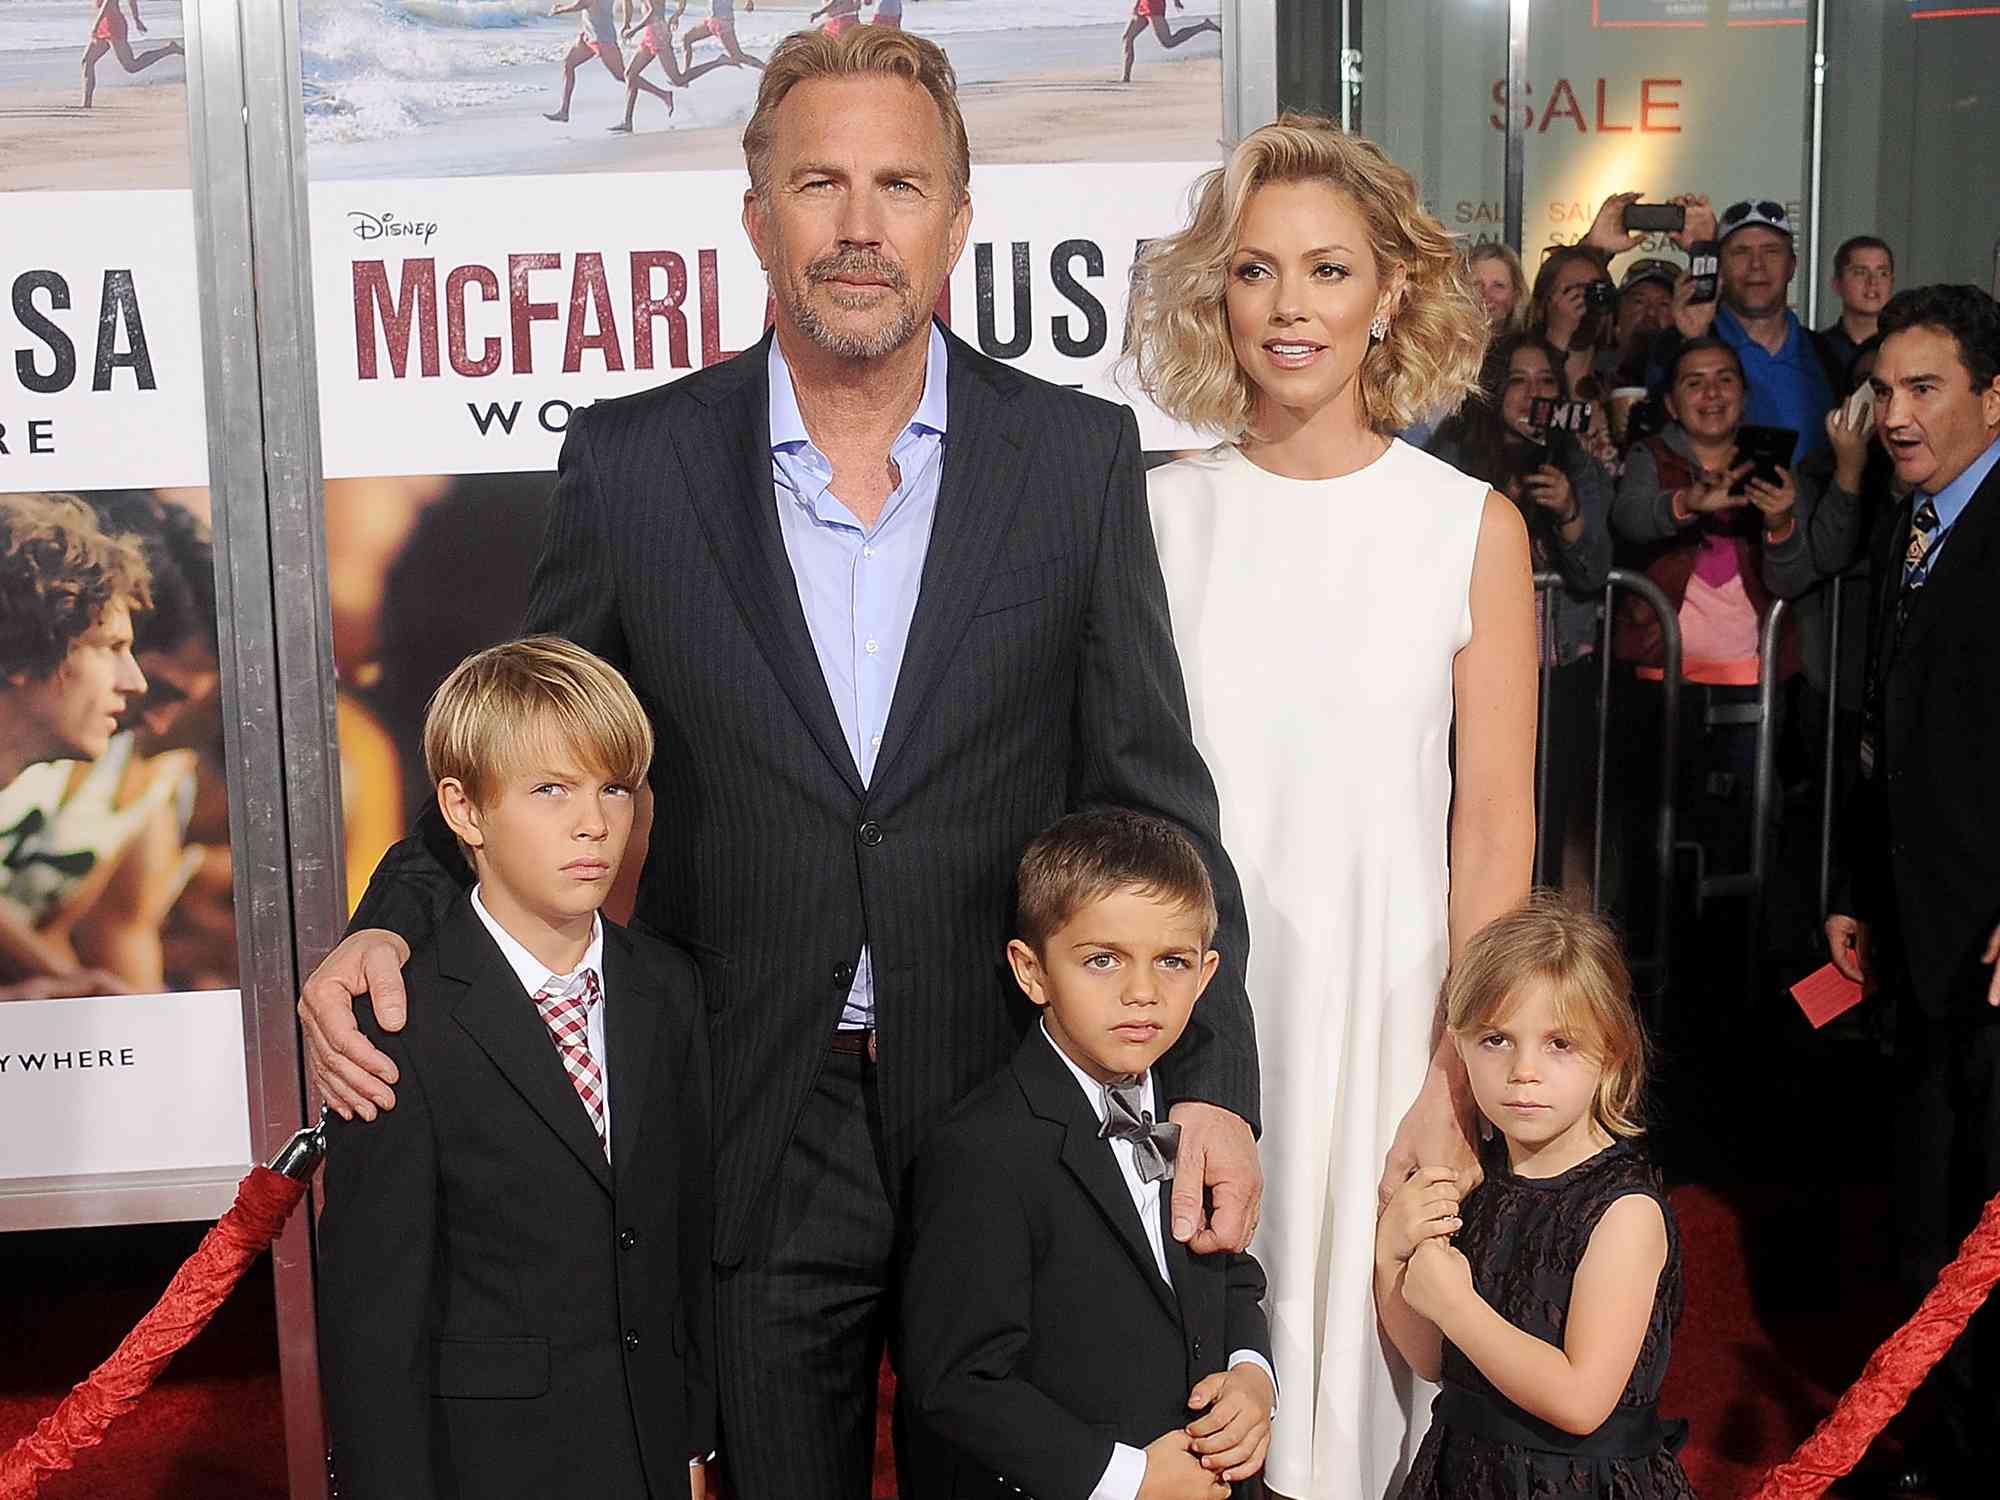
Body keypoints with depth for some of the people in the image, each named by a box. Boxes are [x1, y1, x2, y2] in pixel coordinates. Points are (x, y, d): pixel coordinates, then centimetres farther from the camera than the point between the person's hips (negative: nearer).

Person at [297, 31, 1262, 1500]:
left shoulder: (1080, 456, -3)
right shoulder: (630, 462, -4)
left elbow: (1153, 794, -1)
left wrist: (1215, 1080, -8)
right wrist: (392, 923, -14)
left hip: (1009, 1108, 1)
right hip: (757, 1141, 0)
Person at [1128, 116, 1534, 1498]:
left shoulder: (1474, 528, -2)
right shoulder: (1149, 516, 2)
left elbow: (1495, 823, -3)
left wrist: (1456, 1081, -8)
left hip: (1377, 1013, -1)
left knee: (1358, 1349, 10)